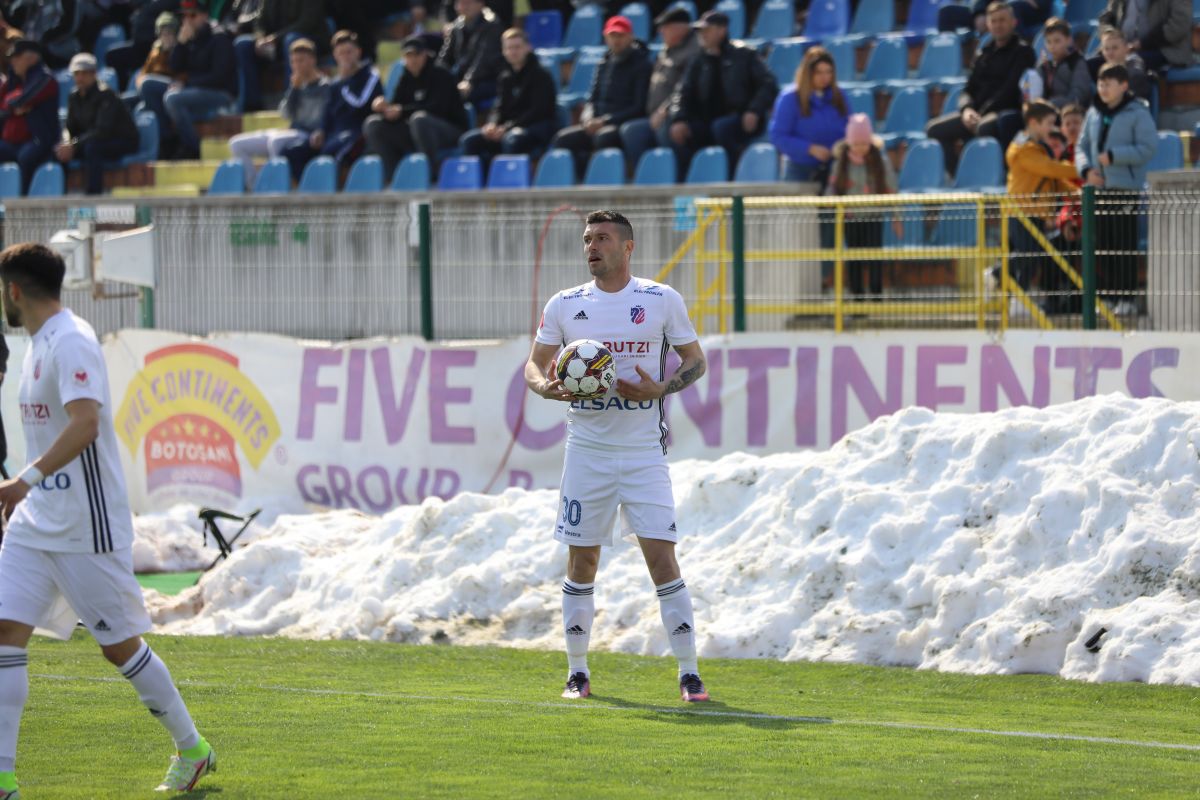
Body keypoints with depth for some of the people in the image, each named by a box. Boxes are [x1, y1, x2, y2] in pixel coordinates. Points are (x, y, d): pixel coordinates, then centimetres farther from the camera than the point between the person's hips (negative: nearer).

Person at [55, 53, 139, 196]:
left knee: (91, 147, -38)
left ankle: (93, 195, -38)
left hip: (124, 142, -7)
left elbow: (103, 130, -30)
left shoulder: (105, 95, -20)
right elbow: (71, 129, 6)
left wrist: (74, 145, -34)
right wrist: (67, 146, -17)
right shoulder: (75, 97, 3)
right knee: (58, 151, -12)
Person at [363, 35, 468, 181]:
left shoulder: (441, 76, -9)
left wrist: (402, 111, -27)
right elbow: (395, 106, 4)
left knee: (419, 118, -38)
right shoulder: (406, 79, 9)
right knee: (373, 124, -6)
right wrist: (383, 106, -21)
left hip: (451, 132, -7)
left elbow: (438, 108, -22)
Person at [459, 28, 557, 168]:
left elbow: (538, 111, -13)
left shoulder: (540, 75, -4)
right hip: (508, 126, 7)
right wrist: (492, 124, -12)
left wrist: (506, 128, -20)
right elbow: (500, 107, 13)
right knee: (470, 140, -13)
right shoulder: (506, 77, 16)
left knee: (512, 139, -41)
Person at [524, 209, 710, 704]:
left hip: (643, 451, -2)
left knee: (661, 556, -9)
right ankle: (577, 672, 16)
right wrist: (546, 386, -13)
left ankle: (688, 672, -2)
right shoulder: (564, 305, 6)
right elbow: (535, 365, 11)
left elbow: (695, 359, 7)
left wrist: (660, 389, -11)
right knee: (581, 561, 4)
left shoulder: (662, 300, 1)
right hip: (586, 450, 2)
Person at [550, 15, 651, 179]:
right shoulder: (605, 64, 16)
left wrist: (605, 121, -15)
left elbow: (639, 107, -11)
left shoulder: (641, 64, -5)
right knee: (563, 138, -12)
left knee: (604, 137, -38)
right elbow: (592, 99, 21)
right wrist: (588, 117, -3)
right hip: (598, 123, 7)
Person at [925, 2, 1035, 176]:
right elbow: (969, 89, 17)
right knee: (935, 129, -7)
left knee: (985, 126, -40)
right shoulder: (985, 53, 19)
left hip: (1007, 114, -7)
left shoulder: (1023, 52, -1)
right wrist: (967, 109, -6)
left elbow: (1011, 90, -12)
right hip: (977, 112, 7)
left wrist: (983, 114, -17)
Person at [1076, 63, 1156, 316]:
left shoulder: (1137, 113, -4)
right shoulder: (1094, 113, 13)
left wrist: (1113, 156, -16)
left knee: (1125, 245, -6)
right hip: (1098, 188, 6)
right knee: (1103, 245, 6)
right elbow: (1082, 146, 17)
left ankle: (1126, 298, -3)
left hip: (1126, 189, -6)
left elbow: (1148, 148, -11)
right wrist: (1086, 169, -3)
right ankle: (1109, 294, 13)